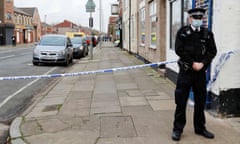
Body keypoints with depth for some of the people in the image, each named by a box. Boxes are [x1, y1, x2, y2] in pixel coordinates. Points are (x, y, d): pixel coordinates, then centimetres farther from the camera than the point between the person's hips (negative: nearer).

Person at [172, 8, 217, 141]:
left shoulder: (207, 34, 6)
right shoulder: (182, 32, -2)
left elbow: (212, 51, 2)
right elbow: (179, 50, -10)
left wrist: (202, 63, -13)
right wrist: (193, 63, -14)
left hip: (201, 72, 3)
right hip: (186, 71, -3)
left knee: (200, 101, 12)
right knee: (181, 101, 2)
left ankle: (200, 128, 27)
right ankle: (178, 129, 14)